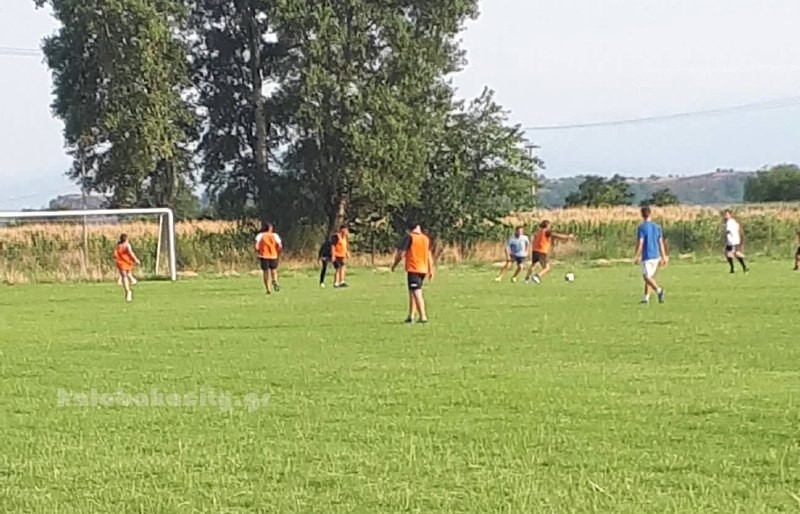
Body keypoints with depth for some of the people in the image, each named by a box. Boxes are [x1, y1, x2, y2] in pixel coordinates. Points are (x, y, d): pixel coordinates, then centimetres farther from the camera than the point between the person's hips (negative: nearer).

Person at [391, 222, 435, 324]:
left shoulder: (409, 238, -7)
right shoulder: (426, 239, 10)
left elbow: (401, 253, -8)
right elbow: (429, 255, 13)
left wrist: (394, 265, 7)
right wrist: (431, 270, 19)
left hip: (413, 269, -6)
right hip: (423, 269, 6)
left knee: (416, 293, -8)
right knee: (412, 292, 18)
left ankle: (423, 317, -15)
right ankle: (411, 316, 19)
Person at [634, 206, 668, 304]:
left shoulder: (642, 227, -8)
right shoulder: (657, 227, 8)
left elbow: (640, 243, -13)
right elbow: (661, 243, 8)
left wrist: (637, 257, -6)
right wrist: (663, 257, 11)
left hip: (646, 256, -6)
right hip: (656, 255, 6)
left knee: (646, 276, -7)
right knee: (650, 277, 15)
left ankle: (659, 290, -29)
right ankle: (646, 298, 16)